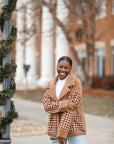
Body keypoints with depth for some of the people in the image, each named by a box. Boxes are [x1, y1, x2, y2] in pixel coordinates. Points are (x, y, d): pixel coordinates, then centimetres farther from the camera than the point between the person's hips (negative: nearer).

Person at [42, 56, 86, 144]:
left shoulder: (75, 83, -4)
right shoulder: (51, 84, 11)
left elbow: (71, 109, -12)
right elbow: (46, 105, -3)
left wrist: (62, 132, -18)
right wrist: (65, 104, -18)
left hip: (73, 126, -4)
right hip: (55, 126, 4)